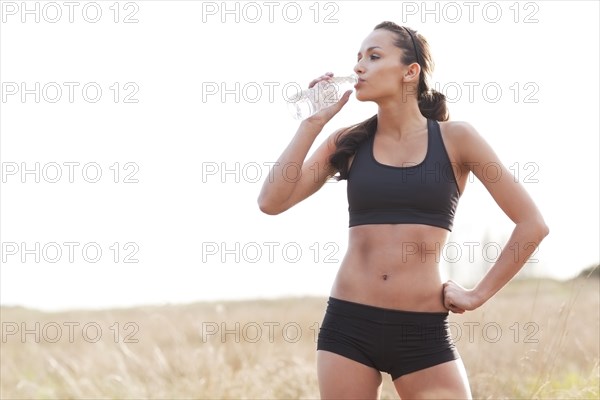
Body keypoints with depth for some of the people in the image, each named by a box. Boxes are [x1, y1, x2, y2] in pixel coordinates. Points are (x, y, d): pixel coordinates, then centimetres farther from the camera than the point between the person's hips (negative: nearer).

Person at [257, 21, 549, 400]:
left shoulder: (455, 138, 0)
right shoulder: (348, 141, 7)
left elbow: (532, 224, 2)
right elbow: (272, 202, -4)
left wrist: (480, 293, 0)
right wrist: (313, 122, -3)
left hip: (423, 333, -2)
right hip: (348, 325, 2)